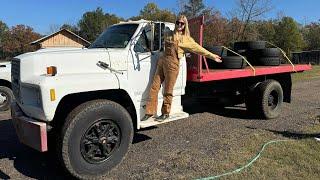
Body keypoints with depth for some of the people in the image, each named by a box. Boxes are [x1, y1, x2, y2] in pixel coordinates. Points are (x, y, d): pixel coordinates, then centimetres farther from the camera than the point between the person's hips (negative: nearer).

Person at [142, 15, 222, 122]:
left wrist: (212, 56, 6)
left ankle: (165, 113, 15)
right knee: (154, 87, 0)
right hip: (162, 61, 4)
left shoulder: (187, 39, 6)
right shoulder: (168, 35, 16)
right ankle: (150, 112, 7)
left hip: (173, 64, -4)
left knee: (168, 91, 0)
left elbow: (199, 49, 7)